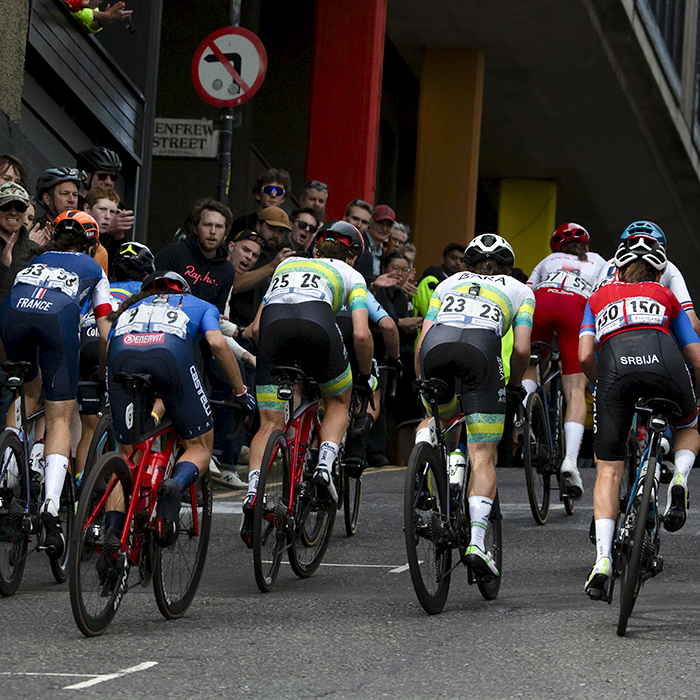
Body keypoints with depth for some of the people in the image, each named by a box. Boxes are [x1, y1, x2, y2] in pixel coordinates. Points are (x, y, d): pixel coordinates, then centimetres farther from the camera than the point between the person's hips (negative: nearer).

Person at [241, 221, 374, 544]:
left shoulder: (287, 264, 39)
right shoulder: (351, 275, 29)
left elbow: (256, 327, 34)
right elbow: (361, 334, 15)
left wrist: (272, 357, 47)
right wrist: (366, 375, 30)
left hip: (273, 325, 2)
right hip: (317, 325, -2)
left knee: (270, 424, 5)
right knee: (338, 401, 25)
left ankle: (253, 491, -18)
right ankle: (325, 465, 3)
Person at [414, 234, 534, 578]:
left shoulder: (448, 283, 35)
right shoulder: (520, 290, 31)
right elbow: (521, 349, 17)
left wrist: (421, 384, 36)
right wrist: (515, 385, 35)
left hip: (436, 345, 2)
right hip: (481, 347, -2)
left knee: (436, 417, 35)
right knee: (483, 457, 3)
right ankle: (476, 540, -11)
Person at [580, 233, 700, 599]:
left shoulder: (599, 298, 32)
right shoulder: (665, 296, 32)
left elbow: (585, 356, 18)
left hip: (615, 366, 0)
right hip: (663, 362, 0)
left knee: (609, 471, 10)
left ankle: (602, 560, -4)